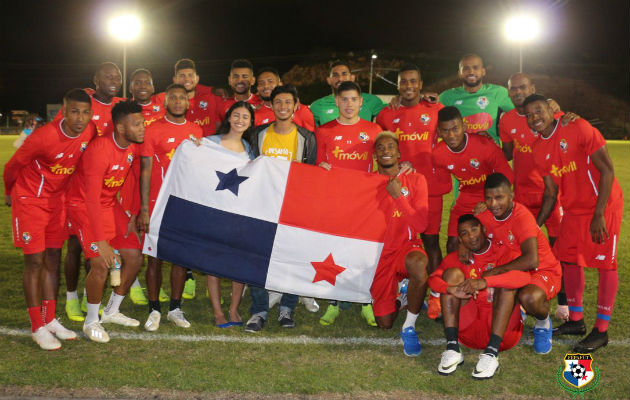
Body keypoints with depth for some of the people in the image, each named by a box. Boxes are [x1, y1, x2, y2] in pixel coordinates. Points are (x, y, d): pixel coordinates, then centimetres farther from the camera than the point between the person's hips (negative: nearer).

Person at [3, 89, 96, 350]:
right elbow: (13, 165, -11)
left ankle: (50, 320, 19)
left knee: (53, 259, 9)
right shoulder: (44, 137, -28)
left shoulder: (90, 132, -11)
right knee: (34, 261, -5)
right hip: (30, 199, -5)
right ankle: (38, 328, 2)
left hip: (58, 199, 6)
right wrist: (9, 192, 5)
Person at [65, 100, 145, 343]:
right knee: (101, 263, -20)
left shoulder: (134, 146, -6)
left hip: (111, 204, 8)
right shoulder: (100, 150, -29)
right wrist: (101, 241, -33)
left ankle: (112, 311, 24)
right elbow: (91, 198, -30)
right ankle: (91, 322, 3)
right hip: (84, 206, -8)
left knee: (135, 258, 4)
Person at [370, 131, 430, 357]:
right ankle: (402, 298, 37)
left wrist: (398, 195, -18)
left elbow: (421, 225, -12)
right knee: (385, 324, 0)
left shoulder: (415, 181, -1)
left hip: (406, 248, -2)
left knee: (417, 263, -41)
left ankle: (409, 327, -20)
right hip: (379, 254, 2)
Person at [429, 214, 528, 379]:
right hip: (469, 330, 3)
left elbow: (523, 276, -24)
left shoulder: (504, 252, -2)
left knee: (506, 281, -21)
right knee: (453, 273, -8)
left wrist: (485, 282, -36)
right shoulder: (456, 258, 10)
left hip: (502, 328, -3)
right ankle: (452, 348, -20)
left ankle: (491, 353, -34)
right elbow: (433, 278, -7)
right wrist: (451, 289, -29)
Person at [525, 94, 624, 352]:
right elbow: (551, 193, 9)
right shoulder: (539, 150, 4)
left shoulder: (578, 129, -17)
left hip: (603, 205, -7)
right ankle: (576, 321, 25)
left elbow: (607, 170, -18)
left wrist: (599, 215, -21)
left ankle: (601, 331, 4)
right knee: (569, 259, 10)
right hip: (573, 209, 7)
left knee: (605, 263, -4)